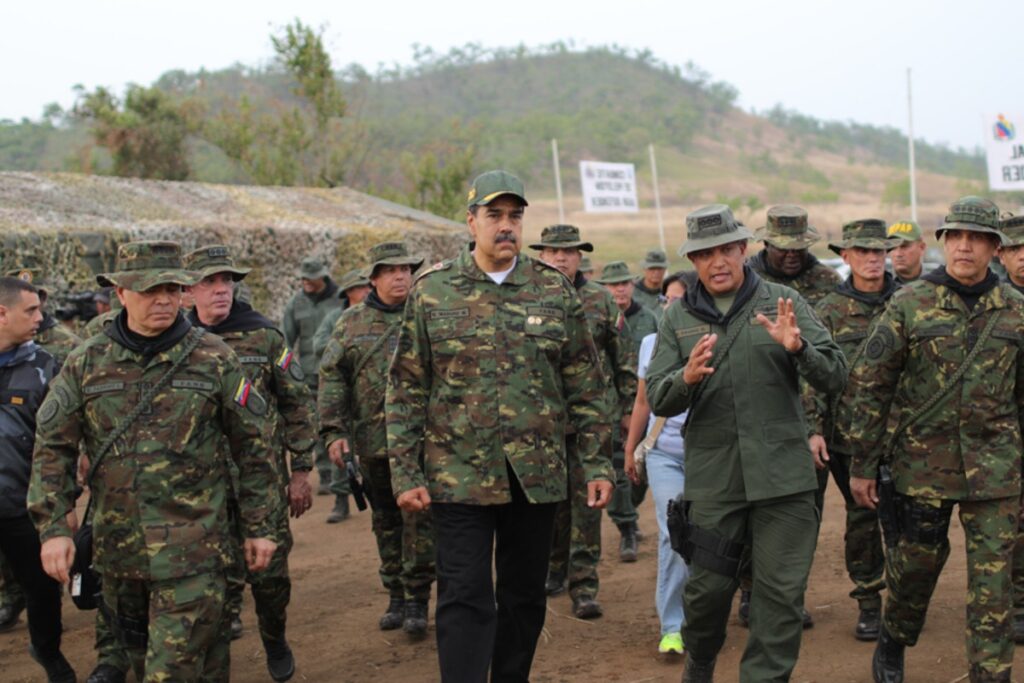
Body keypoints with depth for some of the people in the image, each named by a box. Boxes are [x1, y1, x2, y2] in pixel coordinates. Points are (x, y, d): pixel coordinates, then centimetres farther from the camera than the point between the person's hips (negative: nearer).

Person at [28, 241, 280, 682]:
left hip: (191, 549, -3)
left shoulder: (214, 360, -4)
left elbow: (252, 446, 1)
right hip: (117, 546, 3)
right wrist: (53, 527, -6)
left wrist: (259, 528, 2)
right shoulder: (86, 363, 1)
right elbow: (52, 447, 3)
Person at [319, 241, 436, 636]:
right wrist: (334, 431, -4)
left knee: (419, 520, -4)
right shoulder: (353, 322, 7)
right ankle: (395, 596, 23)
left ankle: (418, 600, 6)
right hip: (373, 438, 2)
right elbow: (332, 377, 5)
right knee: (386, 522, 12)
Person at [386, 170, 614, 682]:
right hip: (458, 476, -2)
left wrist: (597, 464, 1)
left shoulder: (555, 291, 3)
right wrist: (405, 474, -4)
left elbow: (585, 388, 6)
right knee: (465, 599, -3)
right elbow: (406, 390, 1)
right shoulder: (432, 291, -1)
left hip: (537, 477, 2)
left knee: (525, 597, 13)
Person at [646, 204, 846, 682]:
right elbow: (658, 401, 1)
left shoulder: (785, 304, 2)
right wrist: (686, 378, -21)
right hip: (712, 478, 1)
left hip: (782, 476, -1)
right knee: (707, 588, 8)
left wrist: (798, 348, -24)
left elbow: (835, 377, -4)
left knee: (782, 595, 1)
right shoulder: (678, 319, 7)